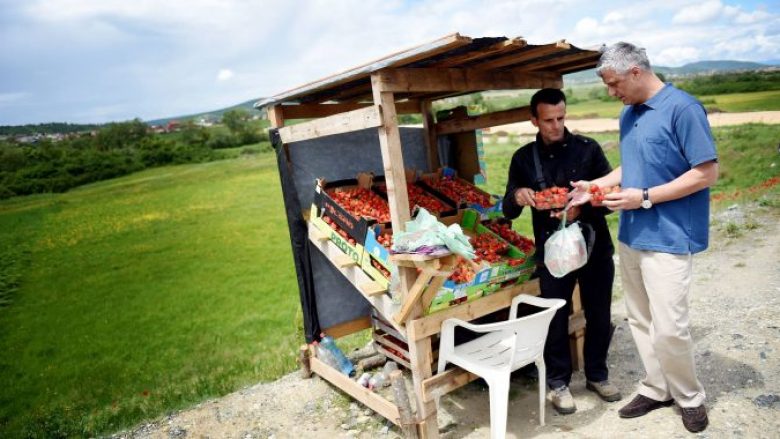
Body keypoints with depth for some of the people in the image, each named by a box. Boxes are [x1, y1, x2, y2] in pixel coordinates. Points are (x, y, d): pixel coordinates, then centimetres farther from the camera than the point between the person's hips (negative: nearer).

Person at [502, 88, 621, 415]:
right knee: (556, 318, 6)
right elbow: (508, 212, 2)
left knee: (599, 315, 12)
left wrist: (581, 209, -23)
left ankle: (597, 375, 34)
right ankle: (558, 382, 24)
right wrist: (516, 196, -21)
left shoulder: (588, 148, 0)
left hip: (594, 245, 1)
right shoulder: (523, 158, 1)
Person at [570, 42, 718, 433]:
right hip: (631, 235, 7)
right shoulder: (628, 115, 10)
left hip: (669, 237, -7)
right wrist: (594, 186, 5)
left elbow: (707, 173, -15)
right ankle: (656, 389, 30)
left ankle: (690, 397, 22)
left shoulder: (682, 108, -13)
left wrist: (645, 197, -19)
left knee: (669, 327, -3)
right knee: (640, 321, 14)